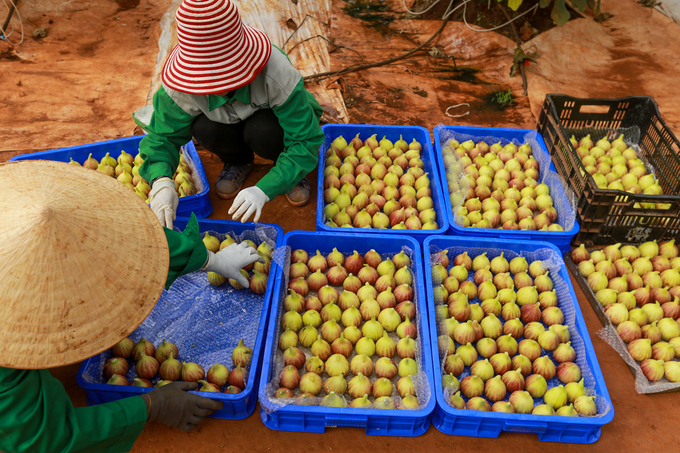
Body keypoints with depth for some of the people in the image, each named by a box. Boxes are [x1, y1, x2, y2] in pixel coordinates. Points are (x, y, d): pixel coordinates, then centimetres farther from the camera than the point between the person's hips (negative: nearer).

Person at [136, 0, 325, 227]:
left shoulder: (278, 75, -39)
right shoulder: (180, 87, -30)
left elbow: (305, 140, -36)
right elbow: (163, 135, -18)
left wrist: (264, 189, -49)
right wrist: (161, 181, -40)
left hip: (276, 119, -2)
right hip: (230, 122, 3)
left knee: (262, 131, -37)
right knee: (204, 128, -31)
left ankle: (291, 167, -2)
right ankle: (238, 160, 3)